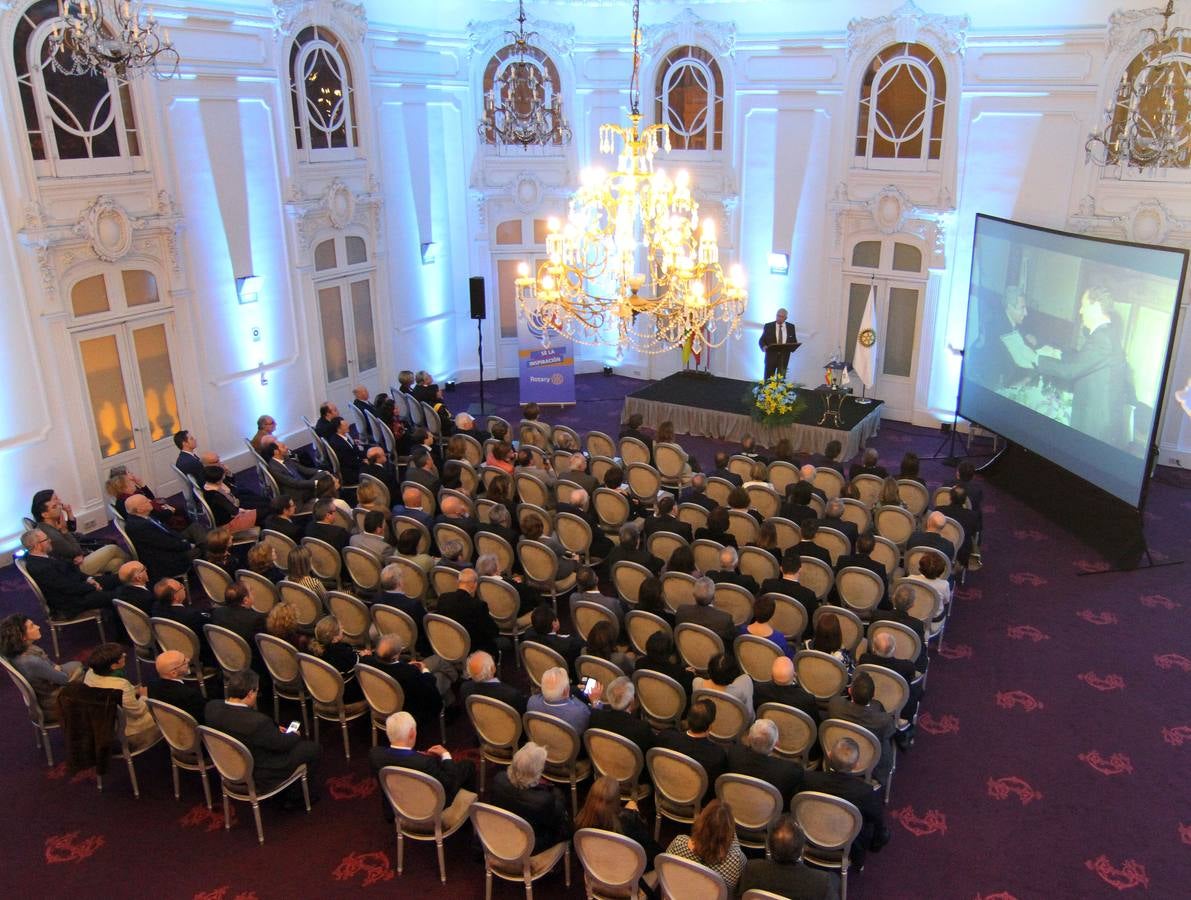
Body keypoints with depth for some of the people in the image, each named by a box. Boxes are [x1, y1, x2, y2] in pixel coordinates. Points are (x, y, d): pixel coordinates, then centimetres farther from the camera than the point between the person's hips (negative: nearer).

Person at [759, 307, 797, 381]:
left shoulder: (791, 327, 7)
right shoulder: (768, 326, 1)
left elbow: (794, 341, 11)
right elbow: (761, 340, 1)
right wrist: (764, 347, -21)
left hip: (784, 356, 1)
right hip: (771, 355, -1)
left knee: (781, 379, 3)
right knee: (768, 378, -1)